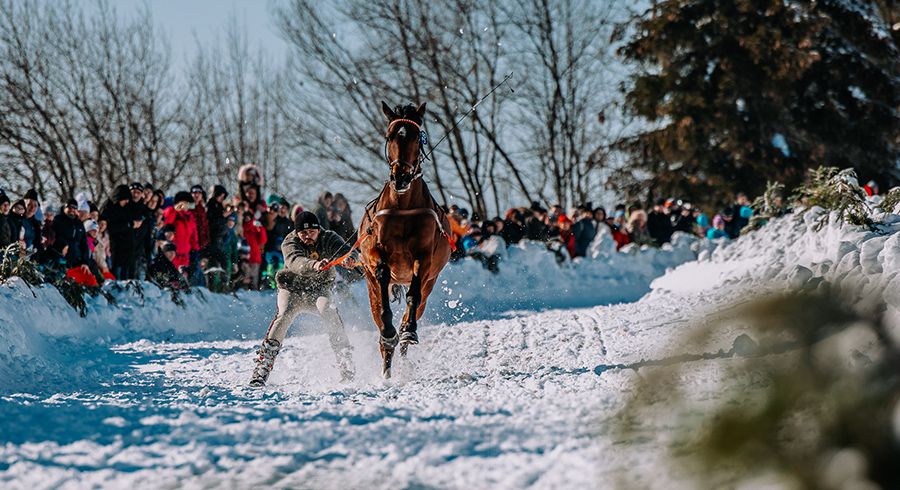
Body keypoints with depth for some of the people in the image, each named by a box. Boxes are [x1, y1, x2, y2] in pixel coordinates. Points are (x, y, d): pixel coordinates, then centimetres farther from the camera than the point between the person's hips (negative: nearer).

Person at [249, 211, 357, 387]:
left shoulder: (328, 238, -13)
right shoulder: (289, 244, -19)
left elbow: (346, 250, -31)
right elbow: (296, 262, -41)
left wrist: (349, 258, -57)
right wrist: (314, 265, -62)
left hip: (319, 290, 1)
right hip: (292, 289, -1)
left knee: (328, 309, -29)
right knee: (284, 315, -28)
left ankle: (346, 366, -26)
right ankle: (262, 368, -29)